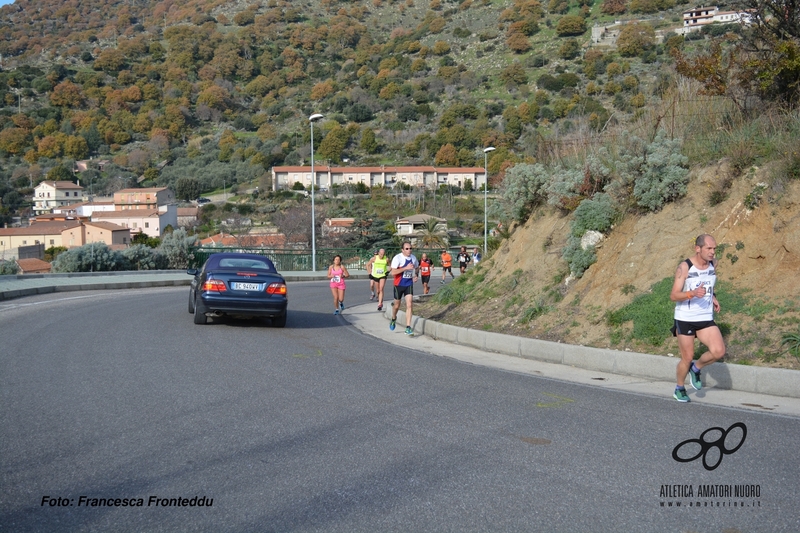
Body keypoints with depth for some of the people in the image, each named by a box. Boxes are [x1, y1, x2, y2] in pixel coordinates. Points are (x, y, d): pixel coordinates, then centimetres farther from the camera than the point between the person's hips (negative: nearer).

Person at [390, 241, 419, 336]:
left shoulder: (413, 257, 1)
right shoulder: (397, 258, -16)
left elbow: (417, 268, 22)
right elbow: (393, 272, -24)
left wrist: (415, 275, 2)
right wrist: (406, 268, -29)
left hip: (409, 284, 3)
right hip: (399, 285, -3)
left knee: (409, 305, -10)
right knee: (397, 305, 12)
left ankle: (408, 328, -10)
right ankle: (393, 319, 44)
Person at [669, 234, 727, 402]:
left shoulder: (713, 264, 3)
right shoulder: (684, 267, -14)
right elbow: (673, 295, -17)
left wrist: (713, 297, 10)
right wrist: (693, 293, -33)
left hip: (706, 319, 5)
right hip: (685, 319, -4)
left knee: (719, 351, -14)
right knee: (687, 358, 3)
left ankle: (696, 368, 15)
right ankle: (679, 389, 28)